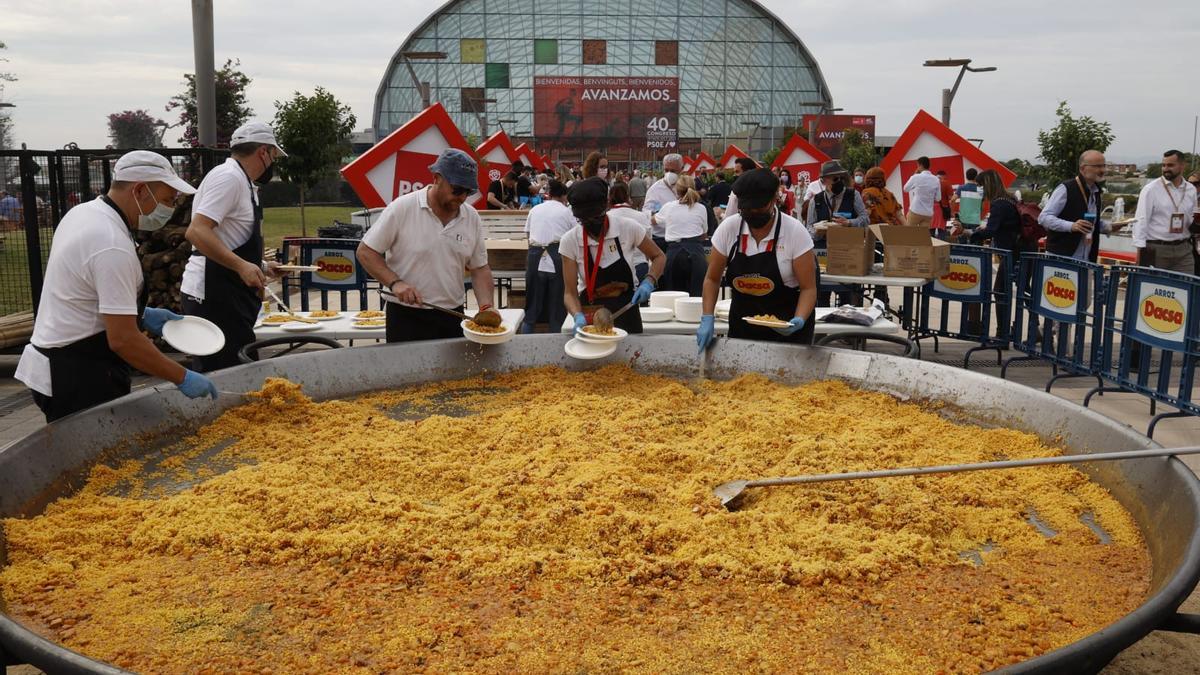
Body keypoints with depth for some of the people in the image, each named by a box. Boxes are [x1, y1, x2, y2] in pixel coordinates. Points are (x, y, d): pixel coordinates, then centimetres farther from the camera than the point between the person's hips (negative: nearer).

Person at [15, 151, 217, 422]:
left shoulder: (83, 212, 6)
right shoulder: (113, 246, -24)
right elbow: (122, 339, -25)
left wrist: (142, 314, 15)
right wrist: (182, 378, -18)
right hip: (81, 382, -10)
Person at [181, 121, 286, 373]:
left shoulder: (241, 181, 20)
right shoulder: (229, 177, -12)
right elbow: (196, 232, -23)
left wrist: (260, 268, 25)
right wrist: (242, 266, -29)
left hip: (227, 296, 11)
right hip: (213, 295, -11)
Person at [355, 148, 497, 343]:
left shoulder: (472, 218, 2)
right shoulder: (402, 208, -10)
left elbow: (480, 268, 9)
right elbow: (366, 252, -6)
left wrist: (486, 308, -7)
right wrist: (395, 282, -20)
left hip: (452, 317, 4)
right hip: (406, 318, -4)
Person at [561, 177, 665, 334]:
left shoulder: (628, 228, -13)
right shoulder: (569, 241, -12)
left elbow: (659, 257, 2)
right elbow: (570, 292, -11)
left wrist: (649, 282, -15)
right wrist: (578, 316, -29)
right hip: (590, 315, 0)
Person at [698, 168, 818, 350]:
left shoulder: (796, 232, -15)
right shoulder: (728, 229, -8)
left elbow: (808, 288, -12)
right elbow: (712, 279, 1)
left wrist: (799, 321, -30)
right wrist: (707, 319, -10)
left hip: (787, 329, -2)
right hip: (741, 325, 3)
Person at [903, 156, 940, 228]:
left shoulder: (916, 177, -9)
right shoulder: (936, 180, 2)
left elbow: (905, 189, 7)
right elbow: (938, 198, 6)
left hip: (915, 211, -3)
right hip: (928, 213, 4)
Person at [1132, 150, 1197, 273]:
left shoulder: (1191, 190, 10)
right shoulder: (1151, 189, -5)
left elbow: (1191, 220, 22)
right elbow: (1141, 220, -9)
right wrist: (1141, 249, -14)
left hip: (1183, 249, 4)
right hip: (1156, 249, -4)